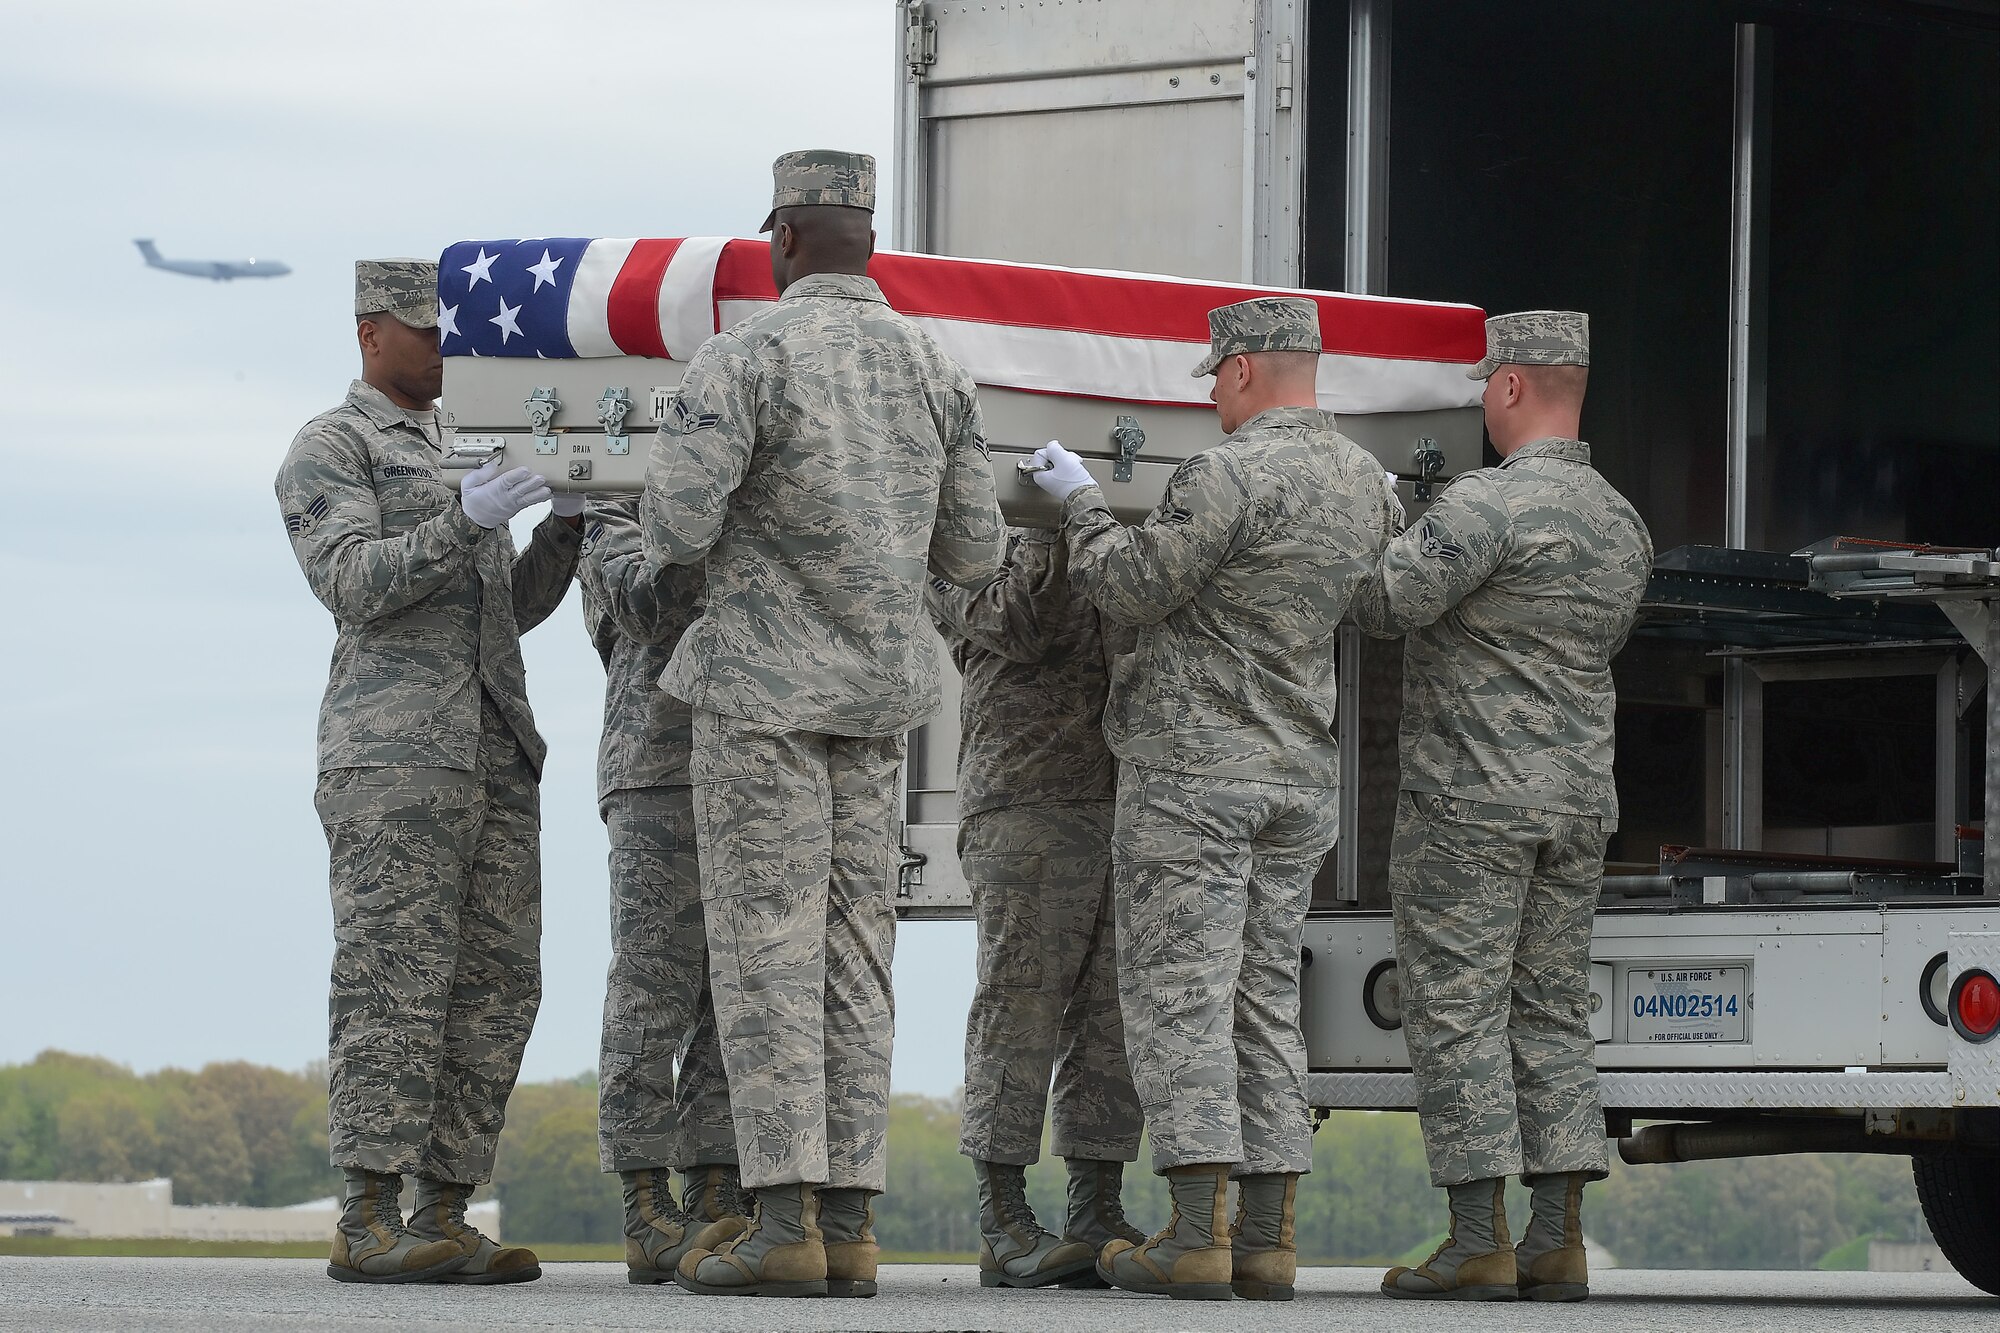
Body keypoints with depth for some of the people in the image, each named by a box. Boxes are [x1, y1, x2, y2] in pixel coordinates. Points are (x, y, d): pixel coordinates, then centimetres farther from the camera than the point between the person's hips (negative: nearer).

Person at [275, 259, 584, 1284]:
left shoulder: (457, 459, 26)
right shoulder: (329, 449, 1)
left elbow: (512, 611, 22)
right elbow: (353, 585, -14)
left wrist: (567, 526, 6)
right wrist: (466, 521, -24)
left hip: (492, 755, 8)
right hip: (391, 747, -8)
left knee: (494, 986, 1)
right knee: (395, 977, -14)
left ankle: (443, 1220, 1)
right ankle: (367, 1226, -15)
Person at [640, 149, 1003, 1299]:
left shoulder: (744, 360, -11)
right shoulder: (935, 371, 7)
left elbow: (676, 531, -17)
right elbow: (971, 552, 9)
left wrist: (681, 511, 8)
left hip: (764, 687, -6)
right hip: (879, 695, 6)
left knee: (766, 949, -6)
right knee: (852, 955, 7)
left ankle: (784, 1225, -12)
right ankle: (848, 1226, 3)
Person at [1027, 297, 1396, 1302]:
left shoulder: (1234, 474, -16)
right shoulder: (1361, 480, 10)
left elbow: (1131, 589, -12)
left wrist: (1079, 500, 2)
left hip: (1196, 762, -8)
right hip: (1300, 772, 8)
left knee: (1179, 994, -7)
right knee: (1263, 1001, 9)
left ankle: (1197, 1237, -14)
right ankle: (1266, 1241, 5)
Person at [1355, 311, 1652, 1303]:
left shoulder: (1491, 505, -16)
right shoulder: (1620, 525, 11)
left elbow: (1382, 602, -19)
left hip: (1471, 801, -8)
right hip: (1578, 801, 8)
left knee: (1455, 1010, -4)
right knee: (1550, 1014, 10)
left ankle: (1478, 1244, -9)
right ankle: (1557, 1242, 6)